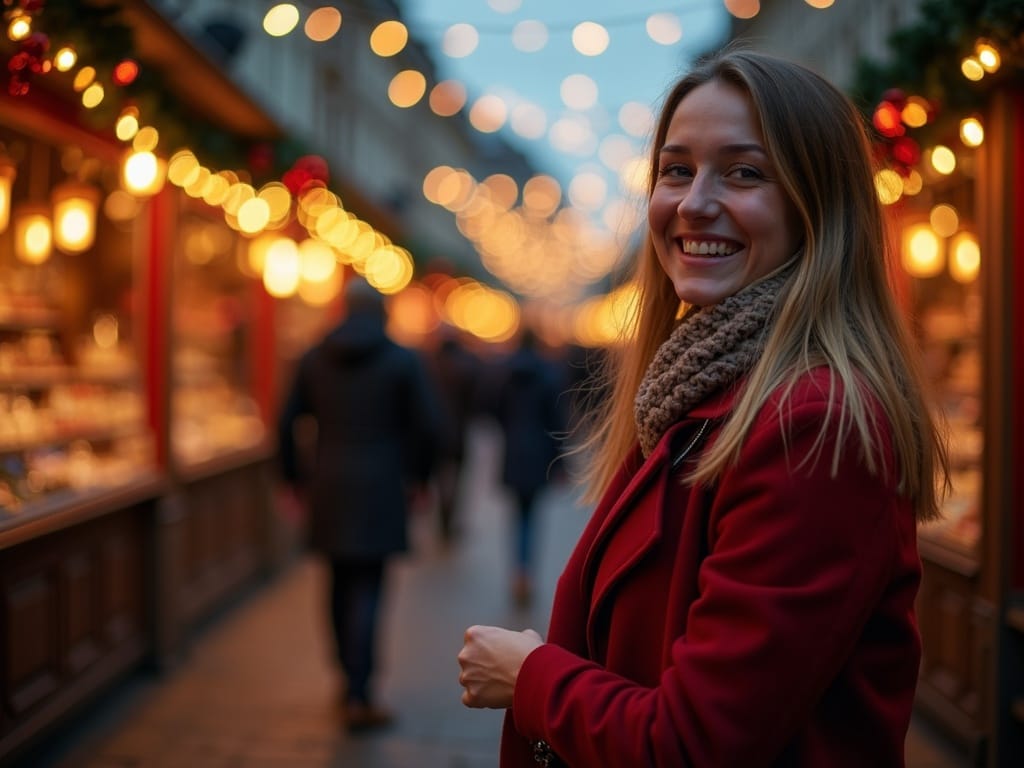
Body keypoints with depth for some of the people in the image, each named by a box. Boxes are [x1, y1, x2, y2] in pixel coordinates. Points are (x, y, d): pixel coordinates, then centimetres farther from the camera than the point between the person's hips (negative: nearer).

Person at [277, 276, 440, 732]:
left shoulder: (314, 359, 6)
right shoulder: (403, 361, -3)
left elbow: (286, 423, 4)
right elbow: (427, 426, -7)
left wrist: (295, 477, 14)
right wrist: (417, 476, 7)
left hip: (328, 489, 4)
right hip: (379, 490, -3)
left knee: (341, 583, 17)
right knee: (366, 591, -2)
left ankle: (351, 676, 28)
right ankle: (358, 698, -6)